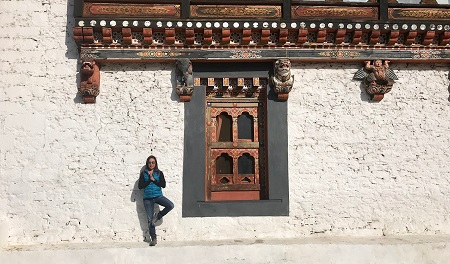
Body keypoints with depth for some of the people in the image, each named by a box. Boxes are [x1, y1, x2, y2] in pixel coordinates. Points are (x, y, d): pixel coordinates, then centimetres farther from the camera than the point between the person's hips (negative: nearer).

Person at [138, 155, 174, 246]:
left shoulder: (159, 173, 5)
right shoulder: (143, 173, 5)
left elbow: (163, 185, -6)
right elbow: (140, 186, -5)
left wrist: (153, 179, -11)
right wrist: (149, 180, -11)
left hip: (158, 196, 0)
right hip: (147, 198, 0)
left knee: (170, 205, -25)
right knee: (150, 219, 2)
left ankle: (158, 216, -2)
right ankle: (154, 239, 13)